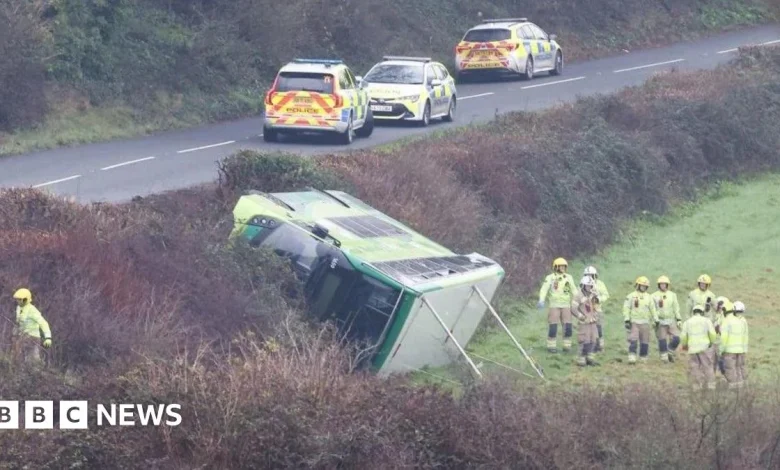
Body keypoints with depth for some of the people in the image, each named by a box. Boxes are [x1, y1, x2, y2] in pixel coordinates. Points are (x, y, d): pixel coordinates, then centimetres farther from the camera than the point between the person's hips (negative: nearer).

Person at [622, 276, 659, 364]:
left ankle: (643, 358, 13)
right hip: (634, 322, -3)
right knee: (633, 340, -15)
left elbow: (653, 309, 14)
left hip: (645, 323, 3)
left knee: (645, 342, 3)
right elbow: (626, 309, -1)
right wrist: (626, 320, -10)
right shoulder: (631, 296, 2)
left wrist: (656, 320, 9)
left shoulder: (648, 297, 11)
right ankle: (632, 358, -19)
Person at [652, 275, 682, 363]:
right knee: (662, 340, -4)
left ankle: (670, 352, 15)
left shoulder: (672, 295, 10)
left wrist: (679, 319, 3)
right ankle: (664, 356, 8)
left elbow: (676, 308, 11)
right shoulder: (654, 296, 3)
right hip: (660, 321, -2)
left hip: (671, 320, 2)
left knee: (676, 339, -7)